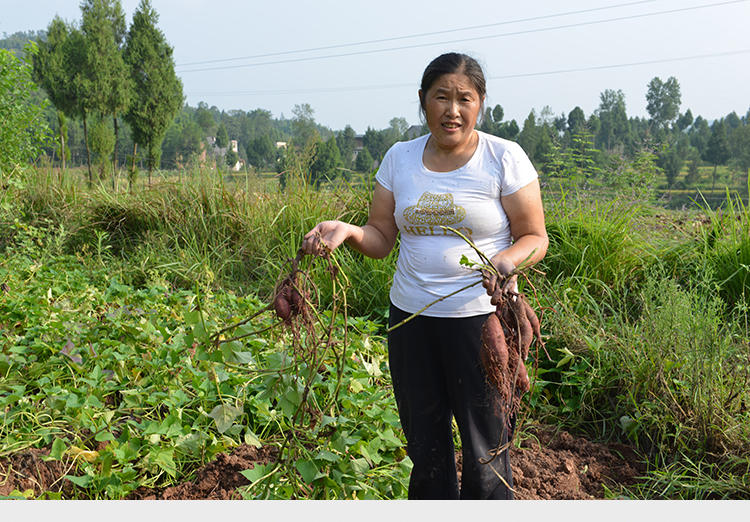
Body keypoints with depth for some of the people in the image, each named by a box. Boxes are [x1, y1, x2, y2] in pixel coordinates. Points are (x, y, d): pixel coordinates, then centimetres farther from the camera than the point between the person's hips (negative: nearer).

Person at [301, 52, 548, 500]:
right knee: (423, 443, 15)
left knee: (484, 449, 2)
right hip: (411, 315, 4)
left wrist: (507, 260, -24)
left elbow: (535, 237, -2)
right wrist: (347, 231, -13)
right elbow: (381, 240, 8)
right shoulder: (399, 158, 7)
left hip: (481, 317, -3)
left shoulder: (505, 157, -4)